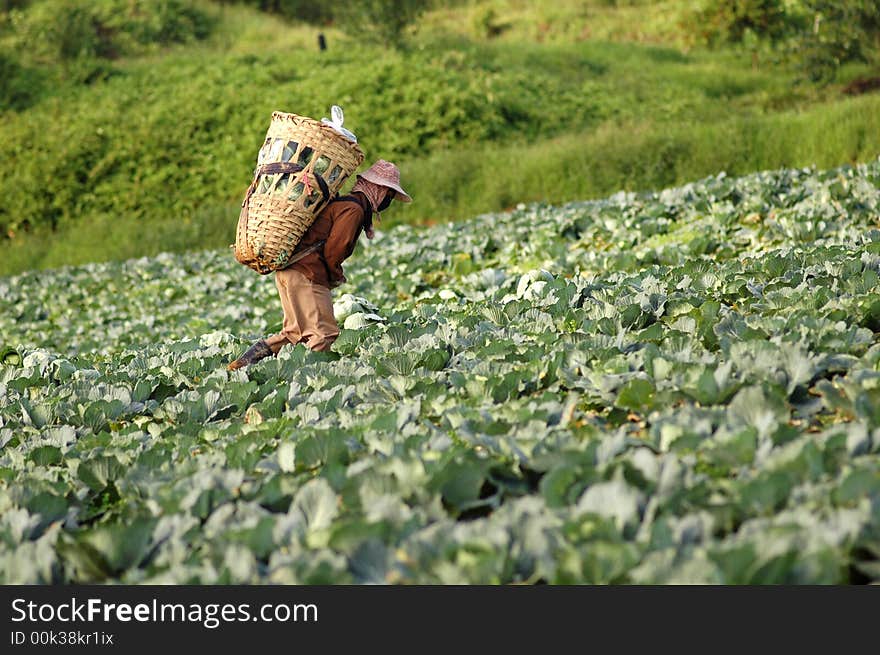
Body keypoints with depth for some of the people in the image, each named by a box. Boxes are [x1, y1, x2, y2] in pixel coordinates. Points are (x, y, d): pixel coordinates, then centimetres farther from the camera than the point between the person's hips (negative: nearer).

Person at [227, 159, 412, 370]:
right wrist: (336, 276, 1)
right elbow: (333, 250, -16)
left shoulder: (340, 202, 22)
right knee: (324, 334, -10)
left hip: (287, 269, 10)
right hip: (306, 275, -10)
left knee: (296, 333, 18)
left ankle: (255, 353, 10)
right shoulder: (353, 209, -11)